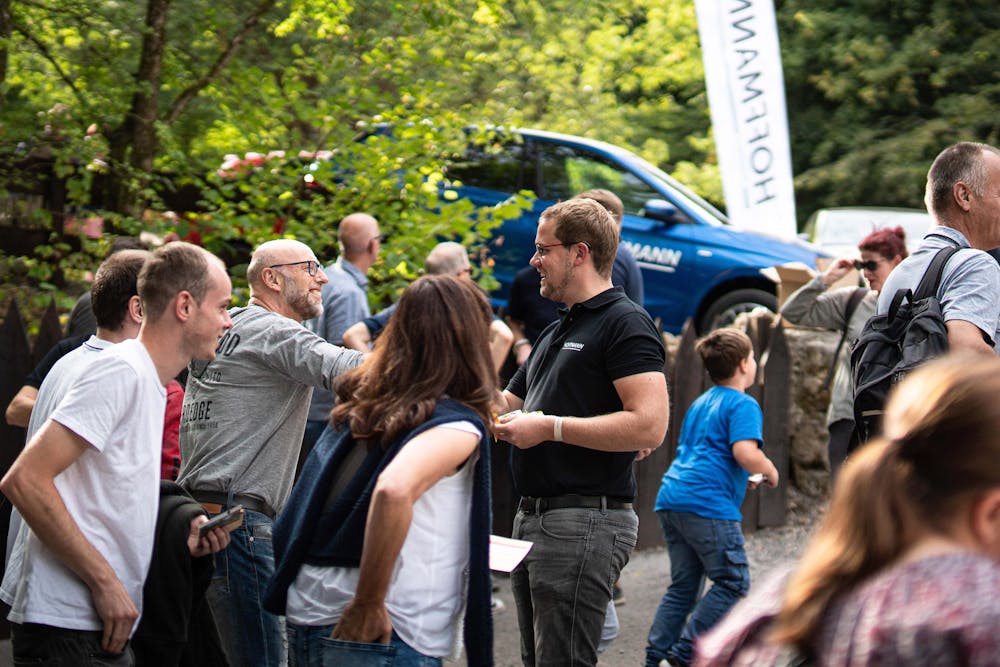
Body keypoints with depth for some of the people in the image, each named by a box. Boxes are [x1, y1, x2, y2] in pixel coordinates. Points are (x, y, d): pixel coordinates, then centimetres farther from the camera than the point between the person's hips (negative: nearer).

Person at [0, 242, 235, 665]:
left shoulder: (150, 381, 18)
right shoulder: (123, 371, -11)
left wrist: (179, 535, 7)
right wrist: (106, 582, -19)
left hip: (104, 628, 9)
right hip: (68, 628, -9)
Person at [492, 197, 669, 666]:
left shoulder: (625, 323, -10)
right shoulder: (557, 333, 21)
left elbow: (649, 426, -22)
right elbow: (503, 407, 29)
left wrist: (550, 427, -19)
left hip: (585, 522, -10)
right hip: (533, 519, 10)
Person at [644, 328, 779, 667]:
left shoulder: (699, 404, 24)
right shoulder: (743, 405, -3)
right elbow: (746, 452, -19)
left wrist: (743, 477, 30)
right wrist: (769, 472, 1)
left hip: (671, 498, 9)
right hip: (707, 502, -9)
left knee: (683, 585, 14)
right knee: (732, 582, -1)